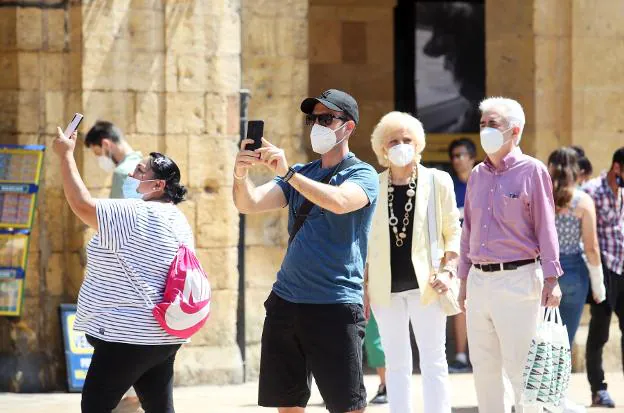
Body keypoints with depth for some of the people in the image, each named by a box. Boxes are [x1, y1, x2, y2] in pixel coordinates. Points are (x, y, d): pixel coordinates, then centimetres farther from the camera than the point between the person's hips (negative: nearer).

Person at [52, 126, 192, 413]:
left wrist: (66, 155, -10)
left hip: (129, 338, -10)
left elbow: (81, 204, -19)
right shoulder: (177, 219, 13)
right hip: (163, 337, 10)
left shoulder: (136, 216, -17)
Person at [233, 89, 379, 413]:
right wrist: (240, 175, -20)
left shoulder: (362, 175, -1)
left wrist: (288, 173, -32)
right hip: (284, 301, 6)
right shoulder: (300, 175, 15)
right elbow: (250, 204, 1)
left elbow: (339, 202, -24)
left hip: (335, 307, -6)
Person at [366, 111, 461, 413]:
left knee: (433, 361, -3)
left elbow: (453, 233, 5)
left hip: (424, 283, -2)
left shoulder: (438, 181, 3)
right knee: (396, 364, 6)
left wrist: (448, 270, -10)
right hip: (387, 287, 2)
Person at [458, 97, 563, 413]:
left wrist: (551, 279, -11)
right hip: (479, 280, 6)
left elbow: (546, 227, -5)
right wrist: (464, 279, 17)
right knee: (483, 367, 8)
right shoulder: (478, 175, 14)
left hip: (517, 279, -6)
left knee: (519, 367, -6)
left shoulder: (532, 171, -3)